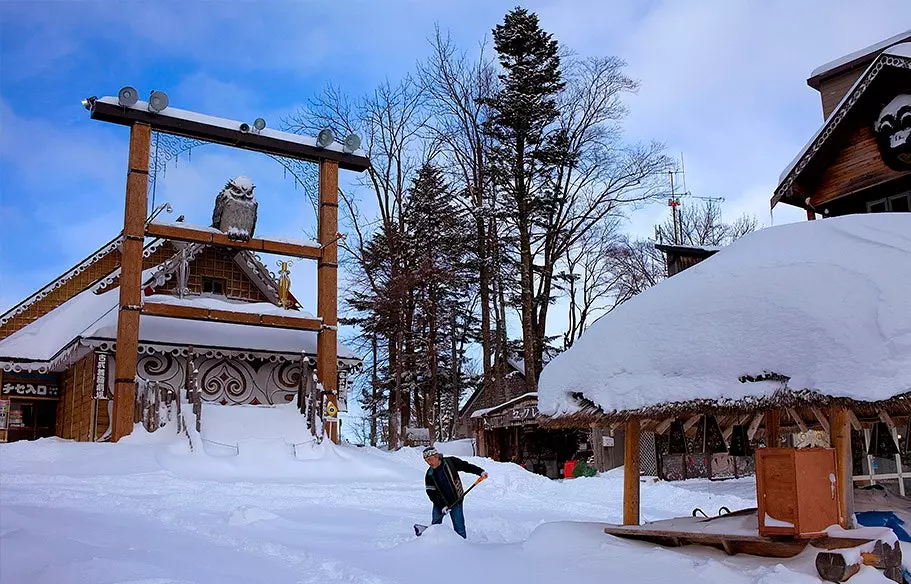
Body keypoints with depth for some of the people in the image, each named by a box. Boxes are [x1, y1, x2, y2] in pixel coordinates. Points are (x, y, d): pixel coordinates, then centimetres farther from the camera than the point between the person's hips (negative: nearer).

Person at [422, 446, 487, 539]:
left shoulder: (450, 462, -13)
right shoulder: (429, 475, -10)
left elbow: (466, 466, -5)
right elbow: (431, 493, -9)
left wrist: (480, 472, -13)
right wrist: (441, 506, -17)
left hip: (456, 501, -2)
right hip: (440, 502, 2)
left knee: (459, 527, -1)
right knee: (435, 525, 1)